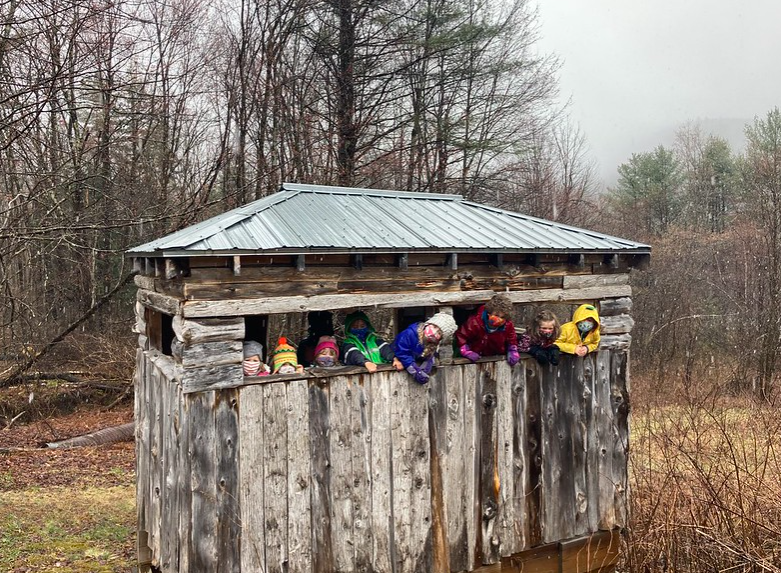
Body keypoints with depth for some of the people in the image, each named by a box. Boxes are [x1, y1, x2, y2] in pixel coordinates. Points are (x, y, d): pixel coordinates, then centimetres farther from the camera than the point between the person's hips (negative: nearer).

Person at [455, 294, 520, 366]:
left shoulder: (508, 325, -11)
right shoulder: (475, 322, -23)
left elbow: (512, 340, 10)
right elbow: (461, 336, -10)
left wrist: (513, 351, -7)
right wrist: (467, 351, -18)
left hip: (498, 357, 4)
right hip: (478, 357, -4)